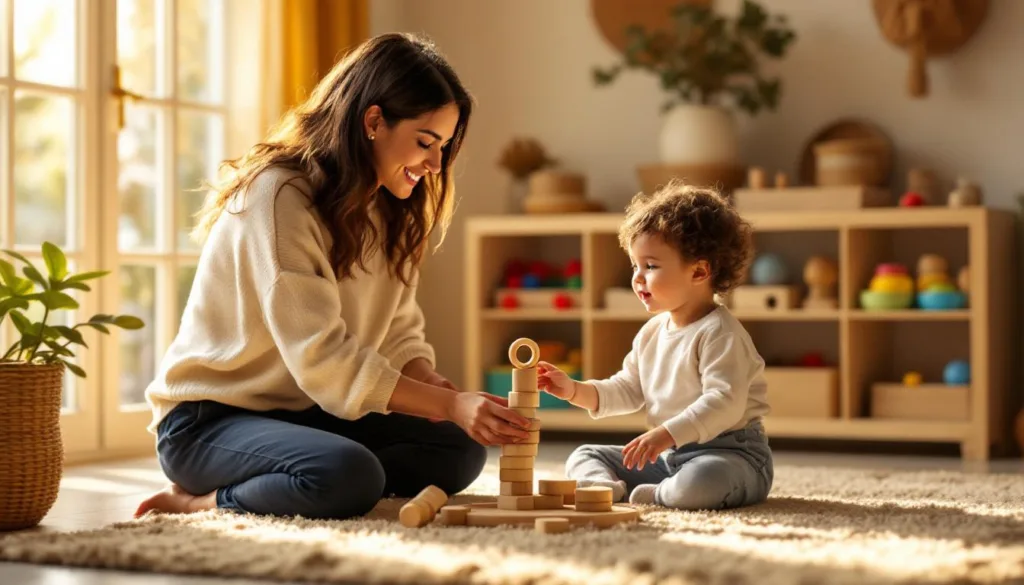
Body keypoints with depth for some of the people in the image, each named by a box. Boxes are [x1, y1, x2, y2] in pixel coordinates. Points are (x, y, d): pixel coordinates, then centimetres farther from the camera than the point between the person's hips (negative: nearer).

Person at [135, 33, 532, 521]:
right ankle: (204, 501, -10)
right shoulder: (276, 197, -20)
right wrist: (450, 404, -29)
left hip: (305, 412, 10)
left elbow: (400, 334, 5)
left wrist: (432, 385, -17)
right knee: (352, 477, -36)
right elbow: (321, 359, -26)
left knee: (460, 449, -10)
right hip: (207, 418, -9)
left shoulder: (387, 210, 8)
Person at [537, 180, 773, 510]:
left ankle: (657, 495, -12)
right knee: (583, 456, 8)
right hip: (669, 454, 8)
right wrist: (575, 391, 3)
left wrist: (666, 433, -34)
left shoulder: (719, 334, -18)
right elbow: (628, 391, 17)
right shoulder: (651, 333, 10)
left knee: (702, 482, -42)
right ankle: (604, 485, -23)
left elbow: (724, 403, -28)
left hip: (731, 453, -8)